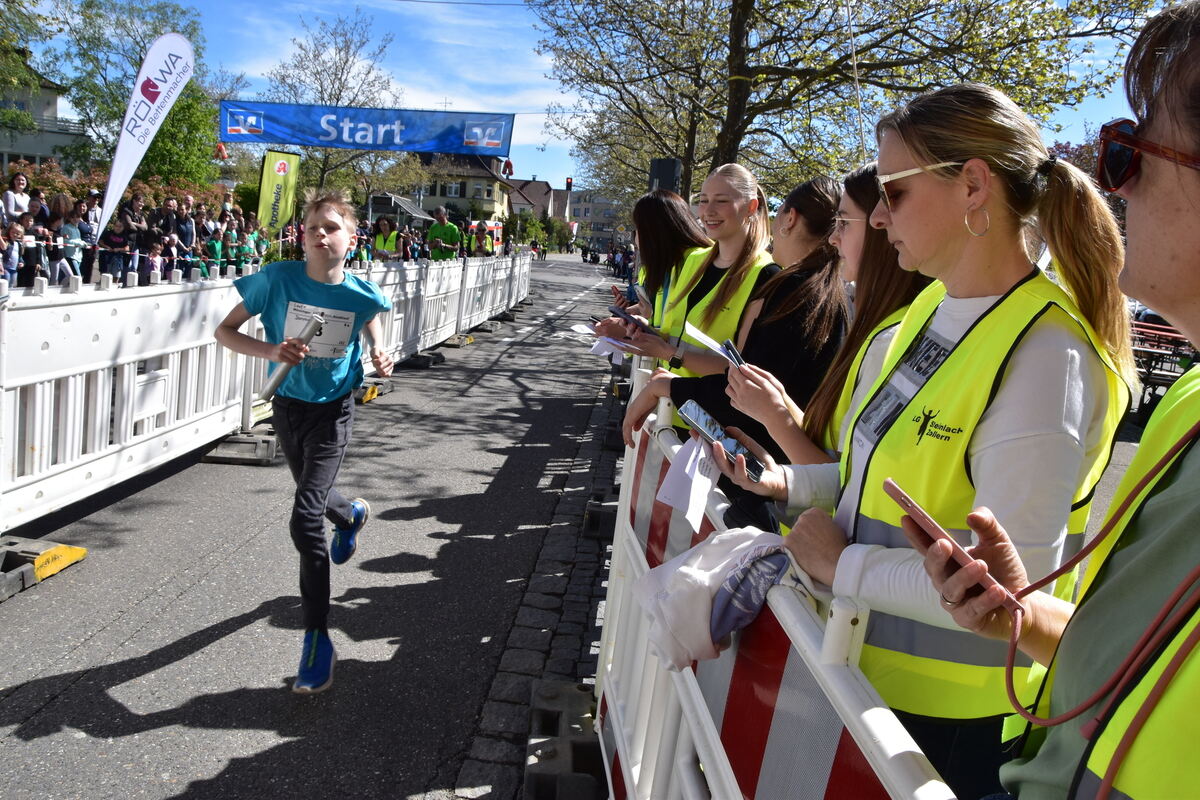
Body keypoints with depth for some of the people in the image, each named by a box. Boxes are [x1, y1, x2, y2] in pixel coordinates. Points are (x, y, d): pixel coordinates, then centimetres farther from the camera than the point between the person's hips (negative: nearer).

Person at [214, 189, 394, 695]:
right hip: (287, 406, 4)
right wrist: (270, 351, -26)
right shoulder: (278, 278, -14)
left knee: (306, 518, -15)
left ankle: (317, 639, -4)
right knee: (313, 494, 26)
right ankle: (351, 515, 65)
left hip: (332, 411, -3)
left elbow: (375, 340, 8)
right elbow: (225, 331, -8)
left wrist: (381, 362, -14)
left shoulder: (361, 294, -13)